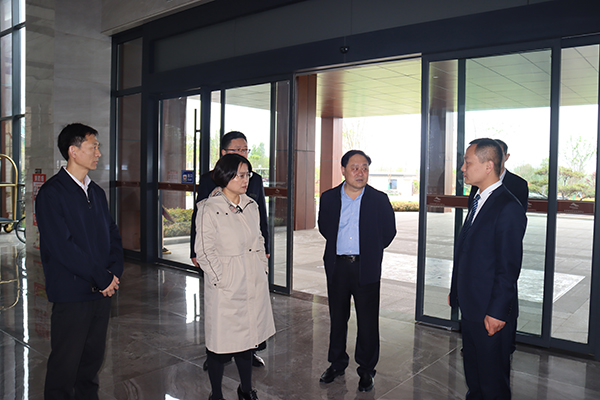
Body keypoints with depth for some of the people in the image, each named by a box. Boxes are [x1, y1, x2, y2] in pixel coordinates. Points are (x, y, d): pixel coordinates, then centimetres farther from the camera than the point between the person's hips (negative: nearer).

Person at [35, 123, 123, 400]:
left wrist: (115, 272, -3)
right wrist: (102, 278, -14)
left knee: (93, 359, 15)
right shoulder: (51, 193, -9)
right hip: (71, 293, -6)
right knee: (65, 364, 4)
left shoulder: (96, 192, 13)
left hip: (103, 291, 6)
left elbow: (112, 235, 14)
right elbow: (62, 247, -17)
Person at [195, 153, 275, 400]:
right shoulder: (209, 209, -11)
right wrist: (222, 281, -12)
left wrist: (263, 267, 9)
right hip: (226, 288, -6)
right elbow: (204, 252, -11)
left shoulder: (251, 206, 9)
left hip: (253, 285, 6)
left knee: (247, 338, 17)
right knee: (221, 343, 5)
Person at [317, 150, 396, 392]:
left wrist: (370, 250, 8)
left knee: (368, 322, 6)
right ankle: (337, 363, 32)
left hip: (366, 268, -2)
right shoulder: (329, 198, 1)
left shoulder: (379, 199, -3)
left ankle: (366, 370, 23)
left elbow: (389, 231, 6)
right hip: (337, 266, 2)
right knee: (337, 318, 14)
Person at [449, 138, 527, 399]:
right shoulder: (478, 201, 10)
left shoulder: (508, 208, -18)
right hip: (470, 307, 9)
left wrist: (497, 312, -19)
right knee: (472, 371, 22)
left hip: (491, 313, -9)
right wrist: (456, 290, 15)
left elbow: (509, 267, -20)